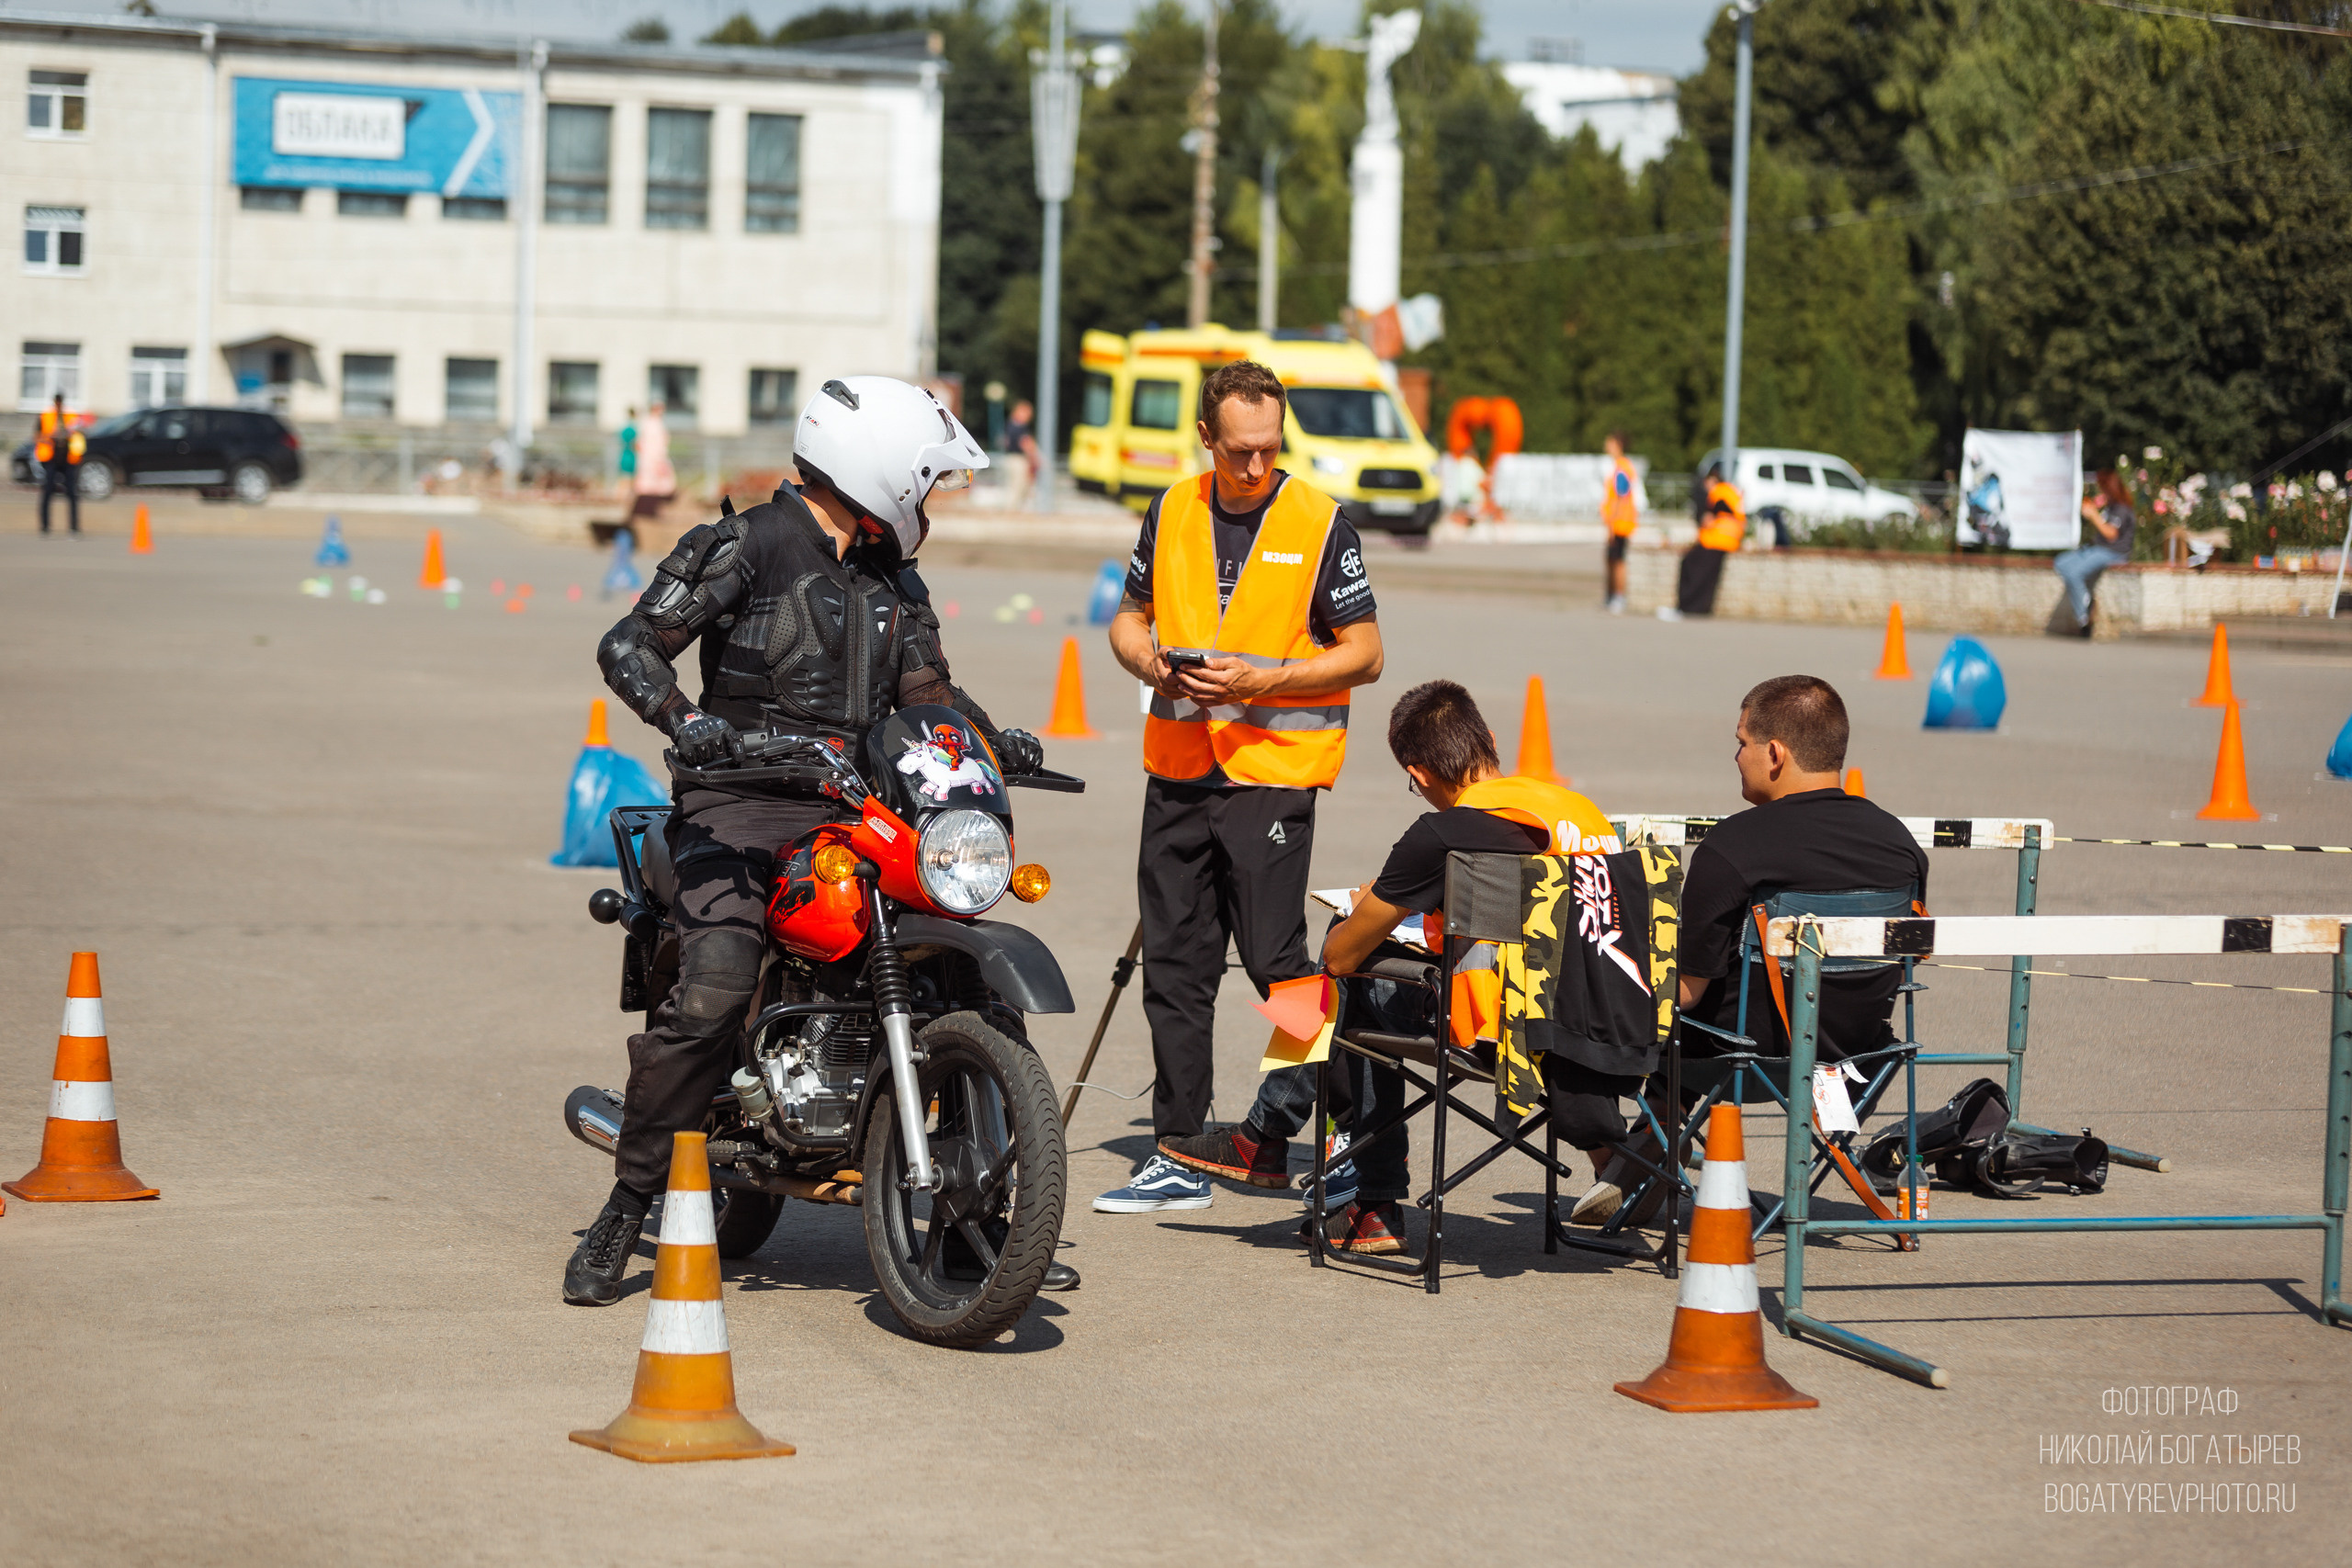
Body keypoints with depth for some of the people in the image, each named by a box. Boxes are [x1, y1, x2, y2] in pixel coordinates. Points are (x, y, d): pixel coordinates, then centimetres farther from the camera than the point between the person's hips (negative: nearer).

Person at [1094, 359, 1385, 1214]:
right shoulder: (1170, 513, 9)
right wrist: (1152, 661, -5)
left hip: (1273, 770, -5)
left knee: (1276, 962, -9)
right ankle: (1180, 1155, 15)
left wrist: (1257, 681, -16)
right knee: (1175, 966, 7)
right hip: (1177, 768, 5)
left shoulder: (1320, 522, -4)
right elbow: (1130, 619, 19)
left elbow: (1363, 654, -4)